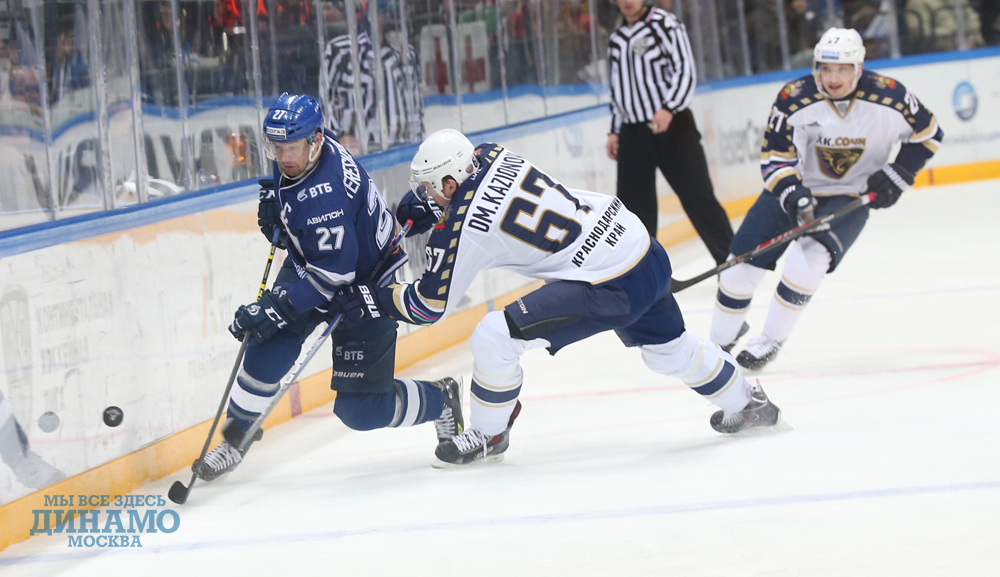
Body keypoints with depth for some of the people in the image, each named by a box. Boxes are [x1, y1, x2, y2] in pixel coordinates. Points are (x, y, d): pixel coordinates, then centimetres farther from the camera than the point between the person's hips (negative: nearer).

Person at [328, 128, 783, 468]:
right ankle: (747, 403, 49)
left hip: (609, 287, -9)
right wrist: (422, 205, 19)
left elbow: (432, 303, -4)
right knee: (668, 348, 32)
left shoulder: (463, 230, -15)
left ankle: (487, 436, 11)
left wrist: (372, 302, 4)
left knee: (495, 337, -9)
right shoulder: (494, 157, 3)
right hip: (643, 247, 9)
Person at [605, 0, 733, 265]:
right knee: (634, 204, 4)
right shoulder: (615, 39, 16)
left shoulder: (665, 24, -4)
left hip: (672, 125, -6)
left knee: (697, 196, -8)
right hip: (632, 132, 6)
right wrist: (615, 131, 17)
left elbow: (685, 70, -11)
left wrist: (669, 109, -24)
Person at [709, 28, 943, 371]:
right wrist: (792, 195, -31)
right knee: (744, 262, -4)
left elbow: (927, 133, -2)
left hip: (850, 197, -1)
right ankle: (720, 340, 20)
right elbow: (774, 157, -14)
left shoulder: (888, 97, -20)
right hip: (795, 188, 1)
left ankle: (771, 340, -7)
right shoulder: (794, 99, -21)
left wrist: (899, 174, -12)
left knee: (808, 259, -26)